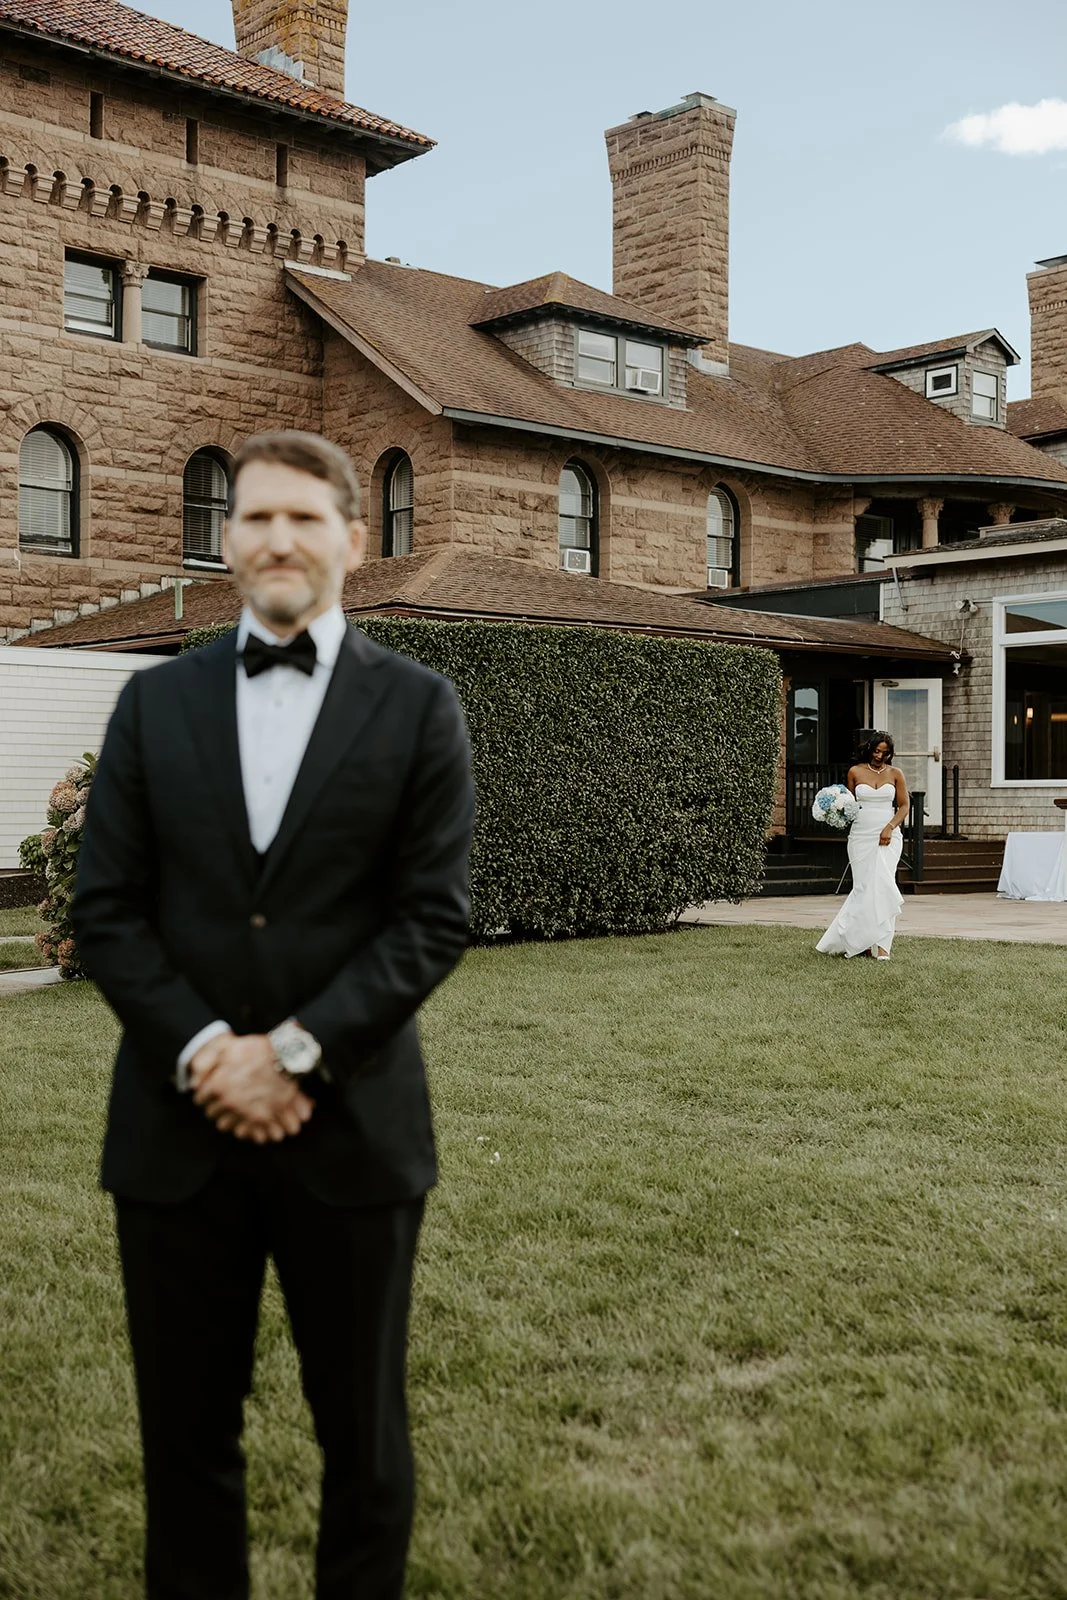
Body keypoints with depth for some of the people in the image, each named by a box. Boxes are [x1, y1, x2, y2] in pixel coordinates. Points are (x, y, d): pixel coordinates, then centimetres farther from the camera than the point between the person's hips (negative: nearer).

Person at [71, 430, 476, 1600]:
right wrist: (203, 1052, -12)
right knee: (185, 1430, 13)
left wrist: (294, 1049, -14)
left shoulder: (418, 709, 1)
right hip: (178, 1127, 2)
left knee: (361, 1429, 13)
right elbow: (106, 910, 2)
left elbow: (432, 919, -5)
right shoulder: (156, 702, 7)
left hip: (352, 1127, -1)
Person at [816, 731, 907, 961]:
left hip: (888, 836, 0)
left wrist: (890, 827, -8)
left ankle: (881, 945, -12)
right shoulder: (855, 772, 6)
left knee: (882, 884, -13)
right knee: (864, 887, -4)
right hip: (861, 836, 1)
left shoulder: (895, 774, 6)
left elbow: (904, 806, 7)